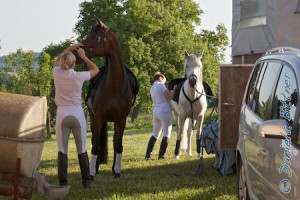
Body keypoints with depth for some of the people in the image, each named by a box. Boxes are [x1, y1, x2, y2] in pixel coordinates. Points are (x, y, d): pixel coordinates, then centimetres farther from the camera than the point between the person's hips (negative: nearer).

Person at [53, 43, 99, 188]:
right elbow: (95, 70, 11)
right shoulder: (79, 76, -7)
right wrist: (83, 56, 11)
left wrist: (69, 48, 23)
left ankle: (63, 182, -1)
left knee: (62, 150, 3)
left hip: (62, 114, 1)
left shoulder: (57, 74, -2)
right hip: (77, 114, -1)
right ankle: (86, 181, 9)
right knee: (82, 150, 8)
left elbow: (57, 61, 22)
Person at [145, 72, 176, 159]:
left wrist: (171, 91, 19)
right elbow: (169, 96, -10)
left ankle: (148, 155, 13)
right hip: (165, 112, -8)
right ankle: (161, 155, -5)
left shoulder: (152, 88, 18)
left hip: (156, 112, 8)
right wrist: (174, 89, 5)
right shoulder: (160, 85, -7)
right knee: (166, 135, -1)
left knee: (155, 134, 16)